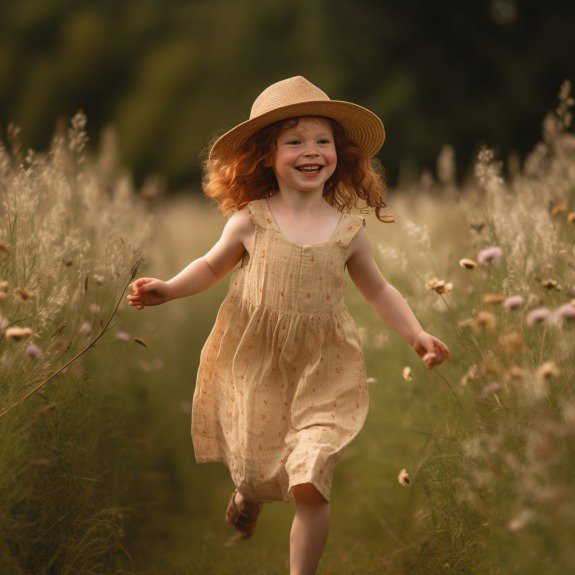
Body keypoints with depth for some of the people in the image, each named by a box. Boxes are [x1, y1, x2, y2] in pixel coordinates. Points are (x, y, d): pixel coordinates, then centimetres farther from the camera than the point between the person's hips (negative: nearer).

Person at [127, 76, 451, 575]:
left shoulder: (348, 229, -3)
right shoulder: (251, 220, -5)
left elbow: (379, 290, 9)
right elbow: (212, 266, 10)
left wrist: (416, 334, -1)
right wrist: (168, 289, -5)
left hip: (320, 372, 0)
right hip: (253, 365, 1)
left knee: (309, 487, -8)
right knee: (252, 470, 14)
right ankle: (249, 494, 53)